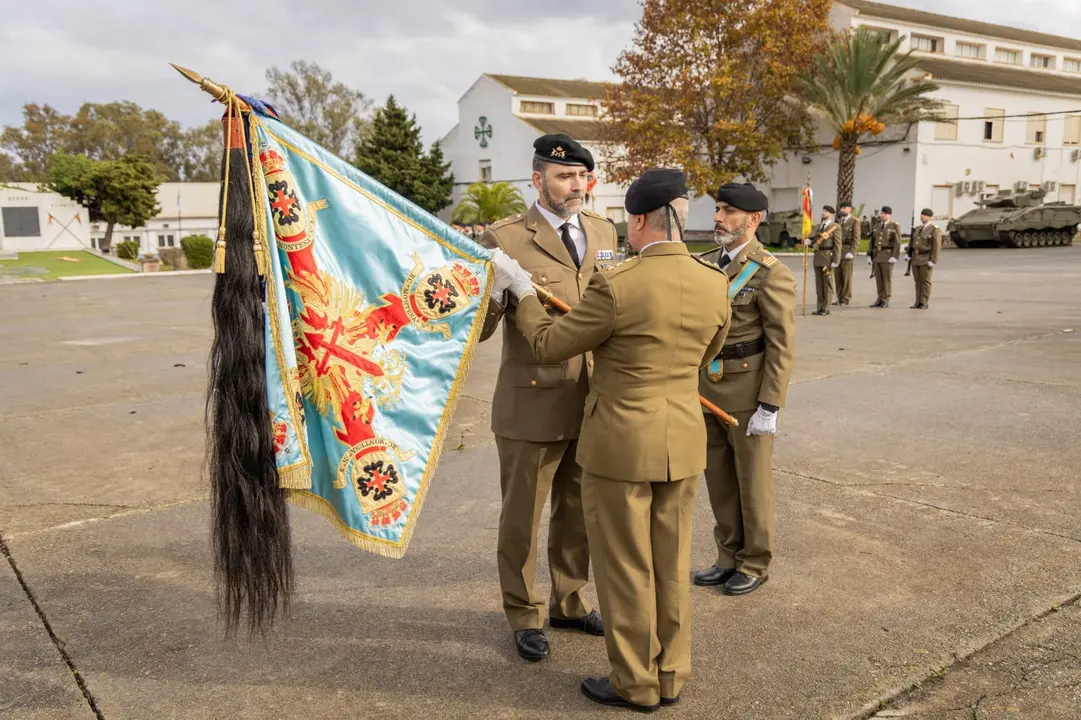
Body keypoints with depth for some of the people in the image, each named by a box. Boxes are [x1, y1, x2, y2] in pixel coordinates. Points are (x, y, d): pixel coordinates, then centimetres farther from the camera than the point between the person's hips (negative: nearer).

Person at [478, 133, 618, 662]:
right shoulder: (504, 239, -11)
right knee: (522, 518, 12)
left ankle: (569, 603, 42)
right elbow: (479, 328, -12)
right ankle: (523, 616, 32)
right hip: (531, 405, -5)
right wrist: (494, 294, -33)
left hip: (591, 402, 6)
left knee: (577, 512, 21)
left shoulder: (603, 232, 7)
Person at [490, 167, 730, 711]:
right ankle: (671, 675, 33)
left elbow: (549, 345, -9)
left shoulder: (617, 285, -20)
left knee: (625, 567, 11)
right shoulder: (714, 283, -3)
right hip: (683, 440, 6)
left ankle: (635, 684, 26)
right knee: (671, 563, 19)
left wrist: (522, 289, 5)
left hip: (622, 442, -6)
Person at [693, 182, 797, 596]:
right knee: (719, 482, 15)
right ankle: (729, 558, 31)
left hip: (748, 395, -6)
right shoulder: (705, 264, 8)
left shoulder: (770, 273, -12)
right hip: (706, 391, 7)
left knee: (752, 482, 8)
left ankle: (755, 564, 25)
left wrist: (769, 407, -17)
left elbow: (781, 347, -14)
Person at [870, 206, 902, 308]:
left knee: (887, 278, -1)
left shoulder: (895, 226, -3)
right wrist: (869, 255, 8)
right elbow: (872, 241, 15)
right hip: (876, 256, 5)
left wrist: (894, 257, -16)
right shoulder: (877, 226, 14)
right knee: (878, 278, 6)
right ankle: (880, 299, 13)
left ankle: (886, 300, 4)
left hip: (887, 256, -5)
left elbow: (897, 243, -9)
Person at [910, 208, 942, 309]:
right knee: (917, 281, 7)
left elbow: (937, 247, -13)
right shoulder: (919, 229, 14)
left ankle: (924, 303, 3)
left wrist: (933, 261, -18)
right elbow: (912, 242, 17)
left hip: (926, 259, -7)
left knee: (925, 281, -2)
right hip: (916, 259, 7)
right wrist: (909, 254, 8)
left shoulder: (935, 230, -8)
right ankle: (918, 303, 11)